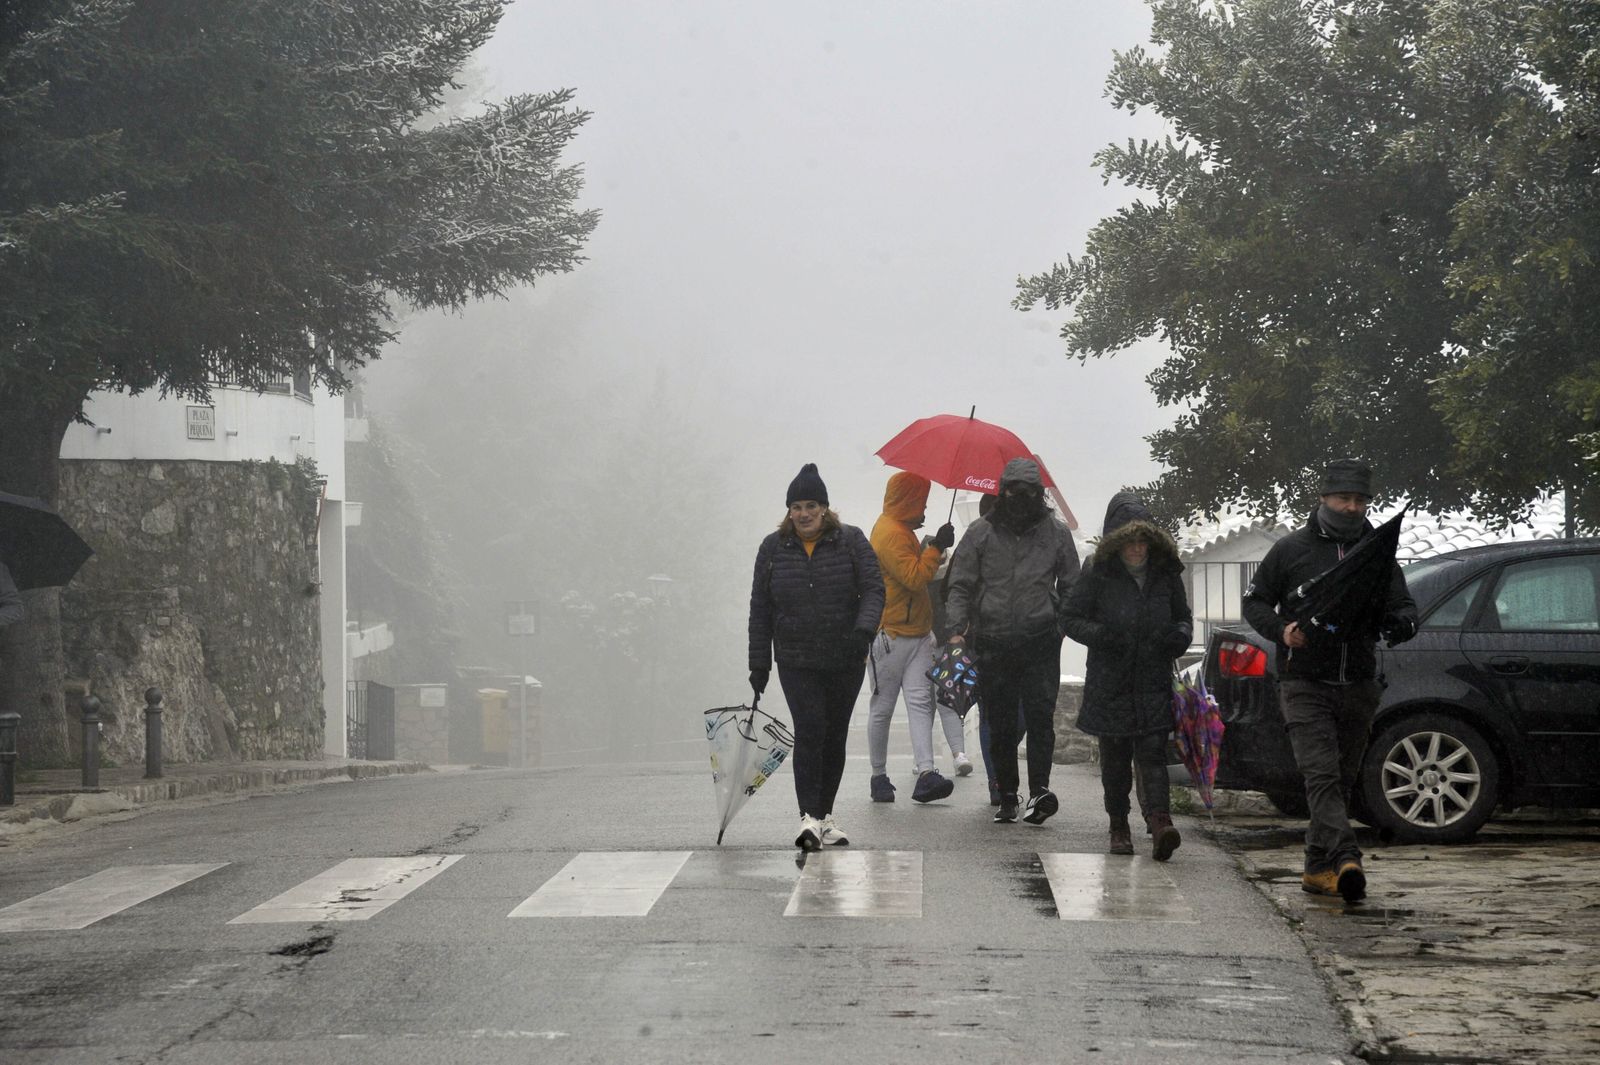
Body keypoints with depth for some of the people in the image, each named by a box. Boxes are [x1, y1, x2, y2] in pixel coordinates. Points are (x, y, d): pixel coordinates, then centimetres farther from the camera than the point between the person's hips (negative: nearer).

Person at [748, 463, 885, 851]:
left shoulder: (851, 541, -1)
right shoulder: (773, 548, 3)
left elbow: (873, 589, -7)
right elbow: (760, 609, 6)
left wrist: (865, 629, -26)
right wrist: (759, 664, 4)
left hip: (846, 660, 1)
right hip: (796, 662, -1)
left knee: (835, 736, 9)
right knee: (809, 730, -15)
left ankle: (825, 814, 22)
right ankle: (809, 817, -20)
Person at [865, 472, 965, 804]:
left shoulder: (900, 530, 17)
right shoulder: (890, 533, -16)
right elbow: (915, 577, -23)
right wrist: (936, 548, -17)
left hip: (916, 633, 9)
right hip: (891, 636, -9)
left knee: (920, 701, -5)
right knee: (882, 708, 3)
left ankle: (926, 774, -15)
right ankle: (879, 777, 13)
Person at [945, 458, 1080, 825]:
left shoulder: (1056, 533, 9)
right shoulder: (982, 532, 7)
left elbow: (1070, 587, 18)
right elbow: (961, 585, 7)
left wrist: (1065, 627, 11)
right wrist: (957, 629, -4)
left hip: (1041, 642, -1)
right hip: (992, 643, 1)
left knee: (1040, 717, -14)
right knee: (1000, 725, 5)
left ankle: (1039, 789, -22)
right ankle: (1007, 797, 12)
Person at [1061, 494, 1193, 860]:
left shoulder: (1166, 575, 7)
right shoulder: (1097, 575, -2)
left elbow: (1184, 616, 20)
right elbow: (1070, 617, 1)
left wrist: (1179, 636, -3)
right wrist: (1099, 635, -17)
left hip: (1154, 682, 1)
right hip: (1110, 682, -1)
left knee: (1152, 753, -10)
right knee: (1115, 757, 7)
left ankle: (1160, 823, -24)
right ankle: (1119, 826, 19)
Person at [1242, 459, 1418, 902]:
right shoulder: (1291, 549, 3)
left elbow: (1402, 607, 8)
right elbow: (1255, 602, 8)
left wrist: (1401, 623, -17)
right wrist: (1281, 631, -13)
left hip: (1357, 686, 4)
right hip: (1304, 683, -4)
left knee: (1342, 780, 10)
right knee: (1322, 774, -18)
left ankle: (1318, 868, 19)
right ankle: (1346, 859, -30)